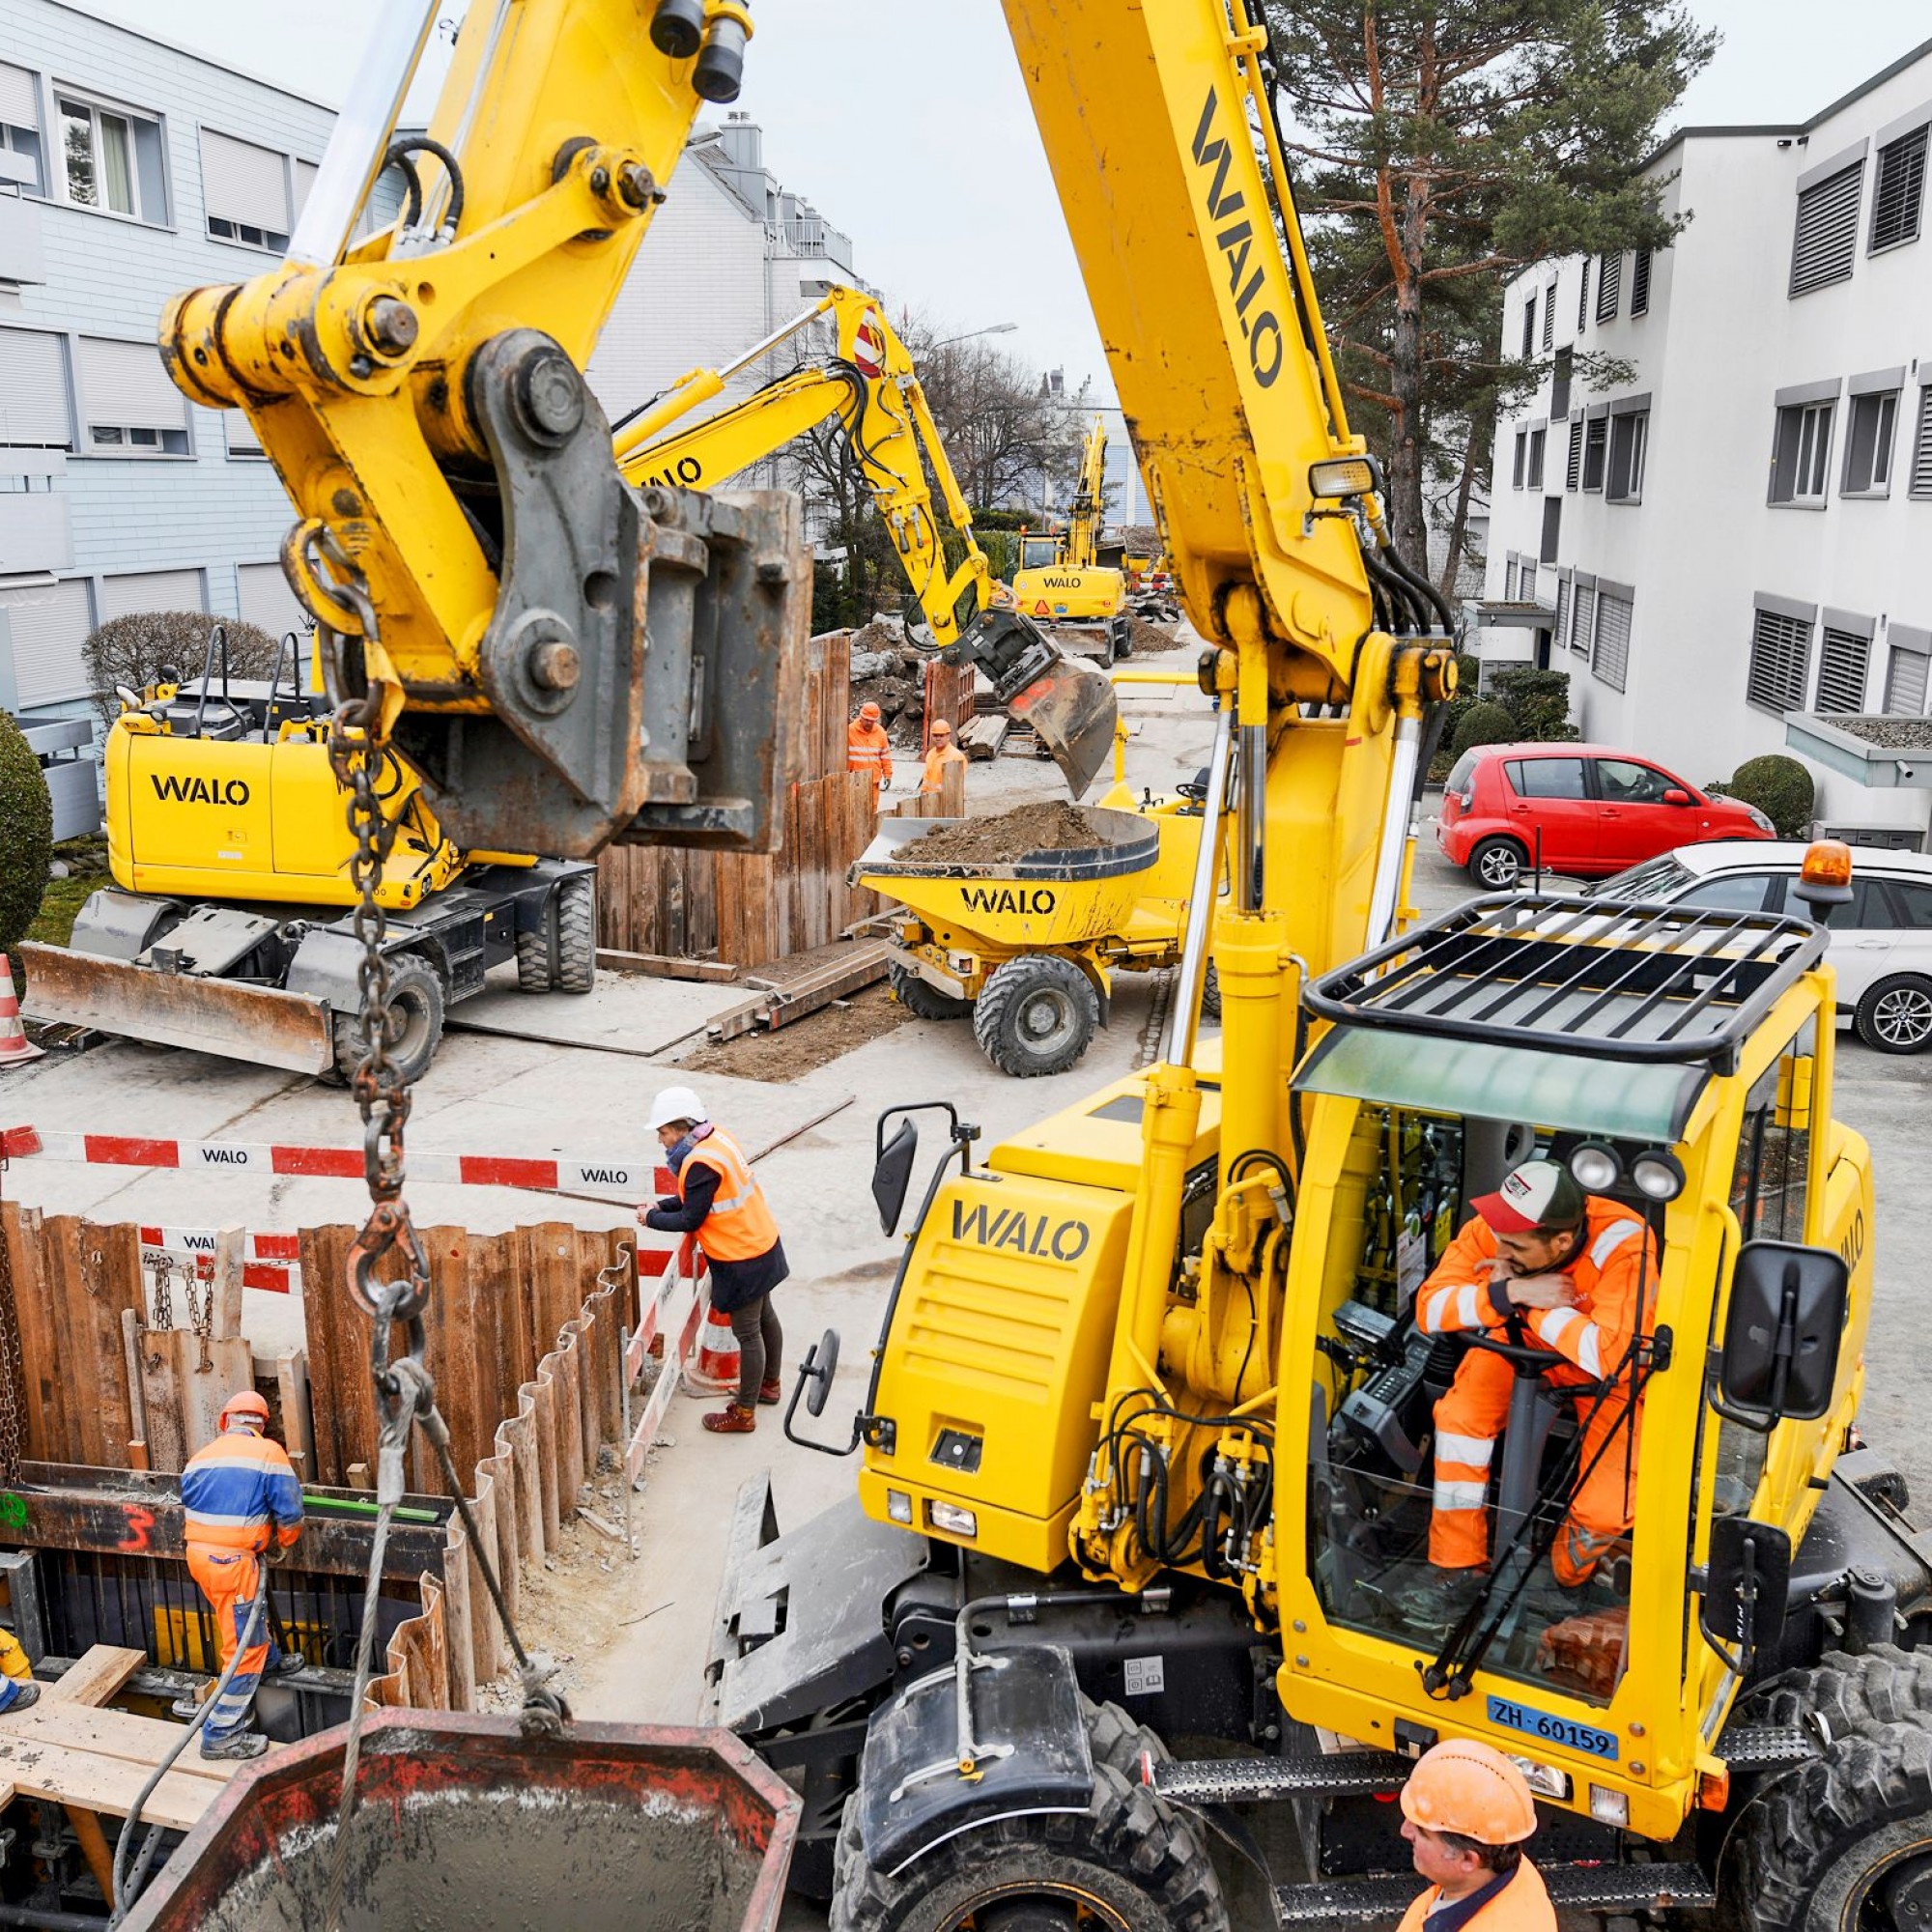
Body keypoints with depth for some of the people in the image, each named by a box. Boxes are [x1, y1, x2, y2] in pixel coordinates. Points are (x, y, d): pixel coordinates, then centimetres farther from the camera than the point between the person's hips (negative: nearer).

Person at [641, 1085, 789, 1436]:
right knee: (764, 1318, 24)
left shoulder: (702, 1163, -28)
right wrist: (662, 1206, 5)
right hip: (762, 1245, 10)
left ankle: (744, 1413, 14)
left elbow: (690, 1220, -20)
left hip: (743, 1259, -10)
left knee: (747, 1332, 2)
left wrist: (652, 1219, -5)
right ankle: (769, 1384, 43)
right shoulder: (716, 1139, 1)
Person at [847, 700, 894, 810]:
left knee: (872, 809, 6)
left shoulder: (880, 732, 6)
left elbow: (885, 755, 12)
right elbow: (843, 754, -5)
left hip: (874, 779, 3)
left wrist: (887, 774, 10)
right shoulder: (850, 730, -7)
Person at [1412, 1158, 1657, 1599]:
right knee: (1459, 1414, -23)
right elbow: (1429, 1308, -25)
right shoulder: (1494, 1227, -26)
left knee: (1607, 1509, -17)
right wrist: (1511, 1292, -40)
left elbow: (1614, 1359, -44)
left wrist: (1519, 1297, -36)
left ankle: (1567, 1577, 20)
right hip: (1524, 1345, 3)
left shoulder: (1625, 1248, -36)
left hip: (1606, 1376, -2)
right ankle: (1457, 1566, -4)